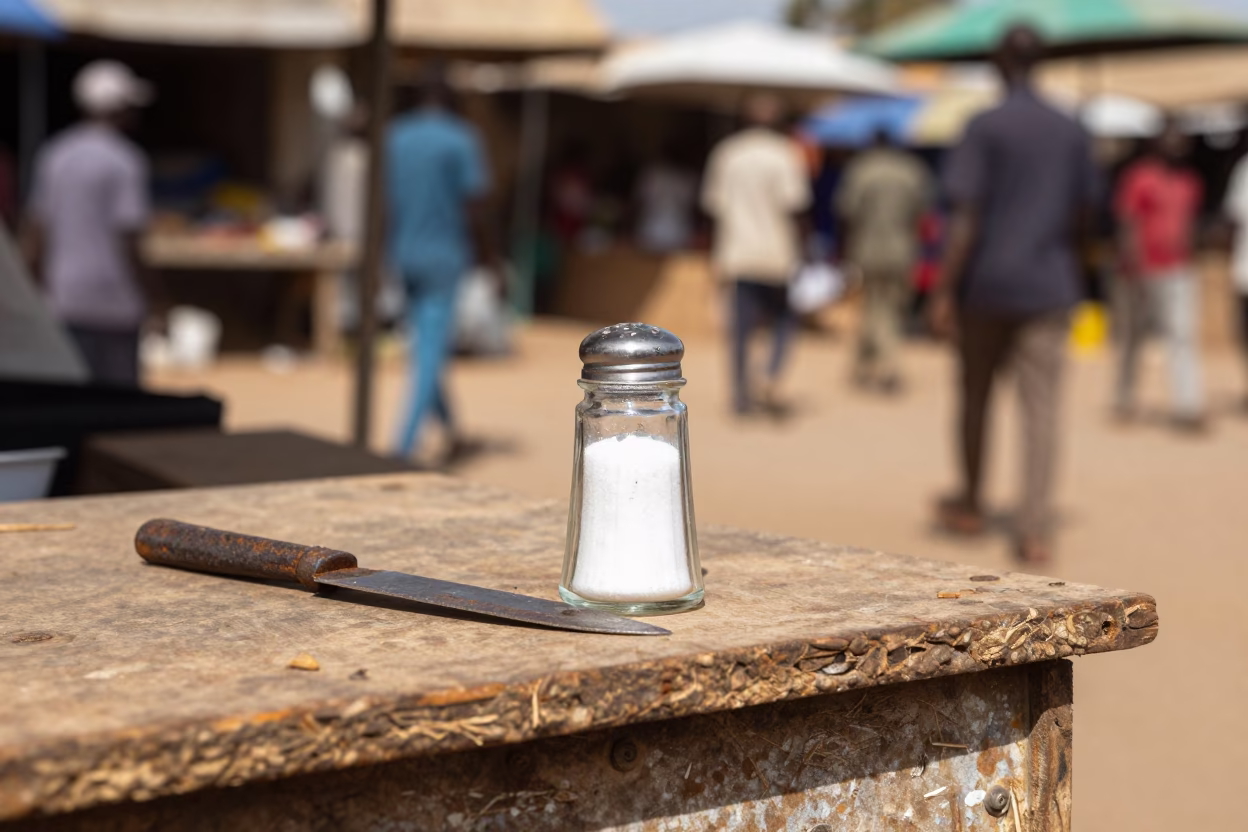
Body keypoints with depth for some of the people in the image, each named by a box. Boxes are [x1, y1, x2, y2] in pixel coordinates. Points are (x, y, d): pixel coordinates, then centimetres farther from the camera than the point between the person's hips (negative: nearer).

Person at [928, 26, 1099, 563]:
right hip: (1048, 287, 2)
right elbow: (1082, 214, 14)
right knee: (1041, 406, -1)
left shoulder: (985, 128, -7)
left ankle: (970, 504, 29)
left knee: (975, 395, 15)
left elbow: (966, 216, -14)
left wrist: (943, 291, -12)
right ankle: (1035, 529, -9)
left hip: (986, 283, -2)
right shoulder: (1072, 132, 6)